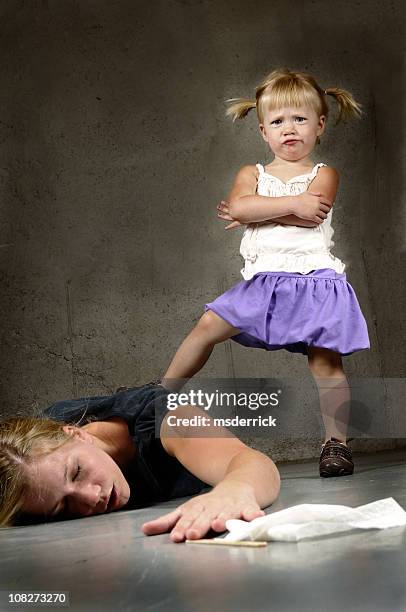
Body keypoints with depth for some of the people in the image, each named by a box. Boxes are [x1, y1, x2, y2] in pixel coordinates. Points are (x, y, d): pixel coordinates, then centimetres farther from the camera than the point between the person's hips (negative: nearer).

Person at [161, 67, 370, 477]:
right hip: (263, 282, 2)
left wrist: (254, 212, -10)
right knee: (207, 326, -7)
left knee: (326, 363, -5)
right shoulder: (251, 174, 13)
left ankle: (336, 441, 6)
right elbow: (238, 206, -11)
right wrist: (293, 203, -16)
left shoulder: (324, 175, 6)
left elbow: (312, 215, -15)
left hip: (314, 282, -2)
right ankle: (161, 393, 6)